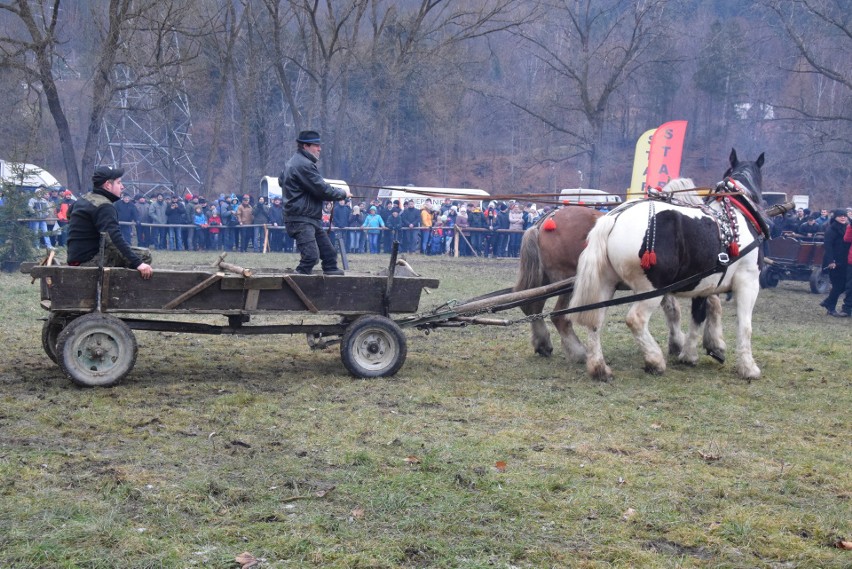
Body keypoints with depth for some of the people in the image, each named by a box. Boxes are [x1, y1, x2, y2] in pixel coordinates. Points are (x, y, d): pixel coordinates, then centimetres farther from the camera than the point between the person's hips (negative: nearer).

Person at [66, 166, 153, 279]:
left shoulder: (83, 199, 14)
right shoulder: (104, 206, -17)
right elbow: (116, 237, -30)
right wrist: (138, 263, -36)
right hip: (89, 260, -10)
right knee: (144, 255, -16)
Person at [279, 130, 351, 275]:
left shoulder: (293, 162, 15)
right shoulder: (304, 165, -18)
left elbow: (281, 180, 31)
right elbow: (323, 190, -18)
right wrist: (343, 193, -4)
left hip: (311, 220, 11)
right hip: (301, 220, -11)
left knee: (329, 253, 13)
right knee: (311, 256, -19)